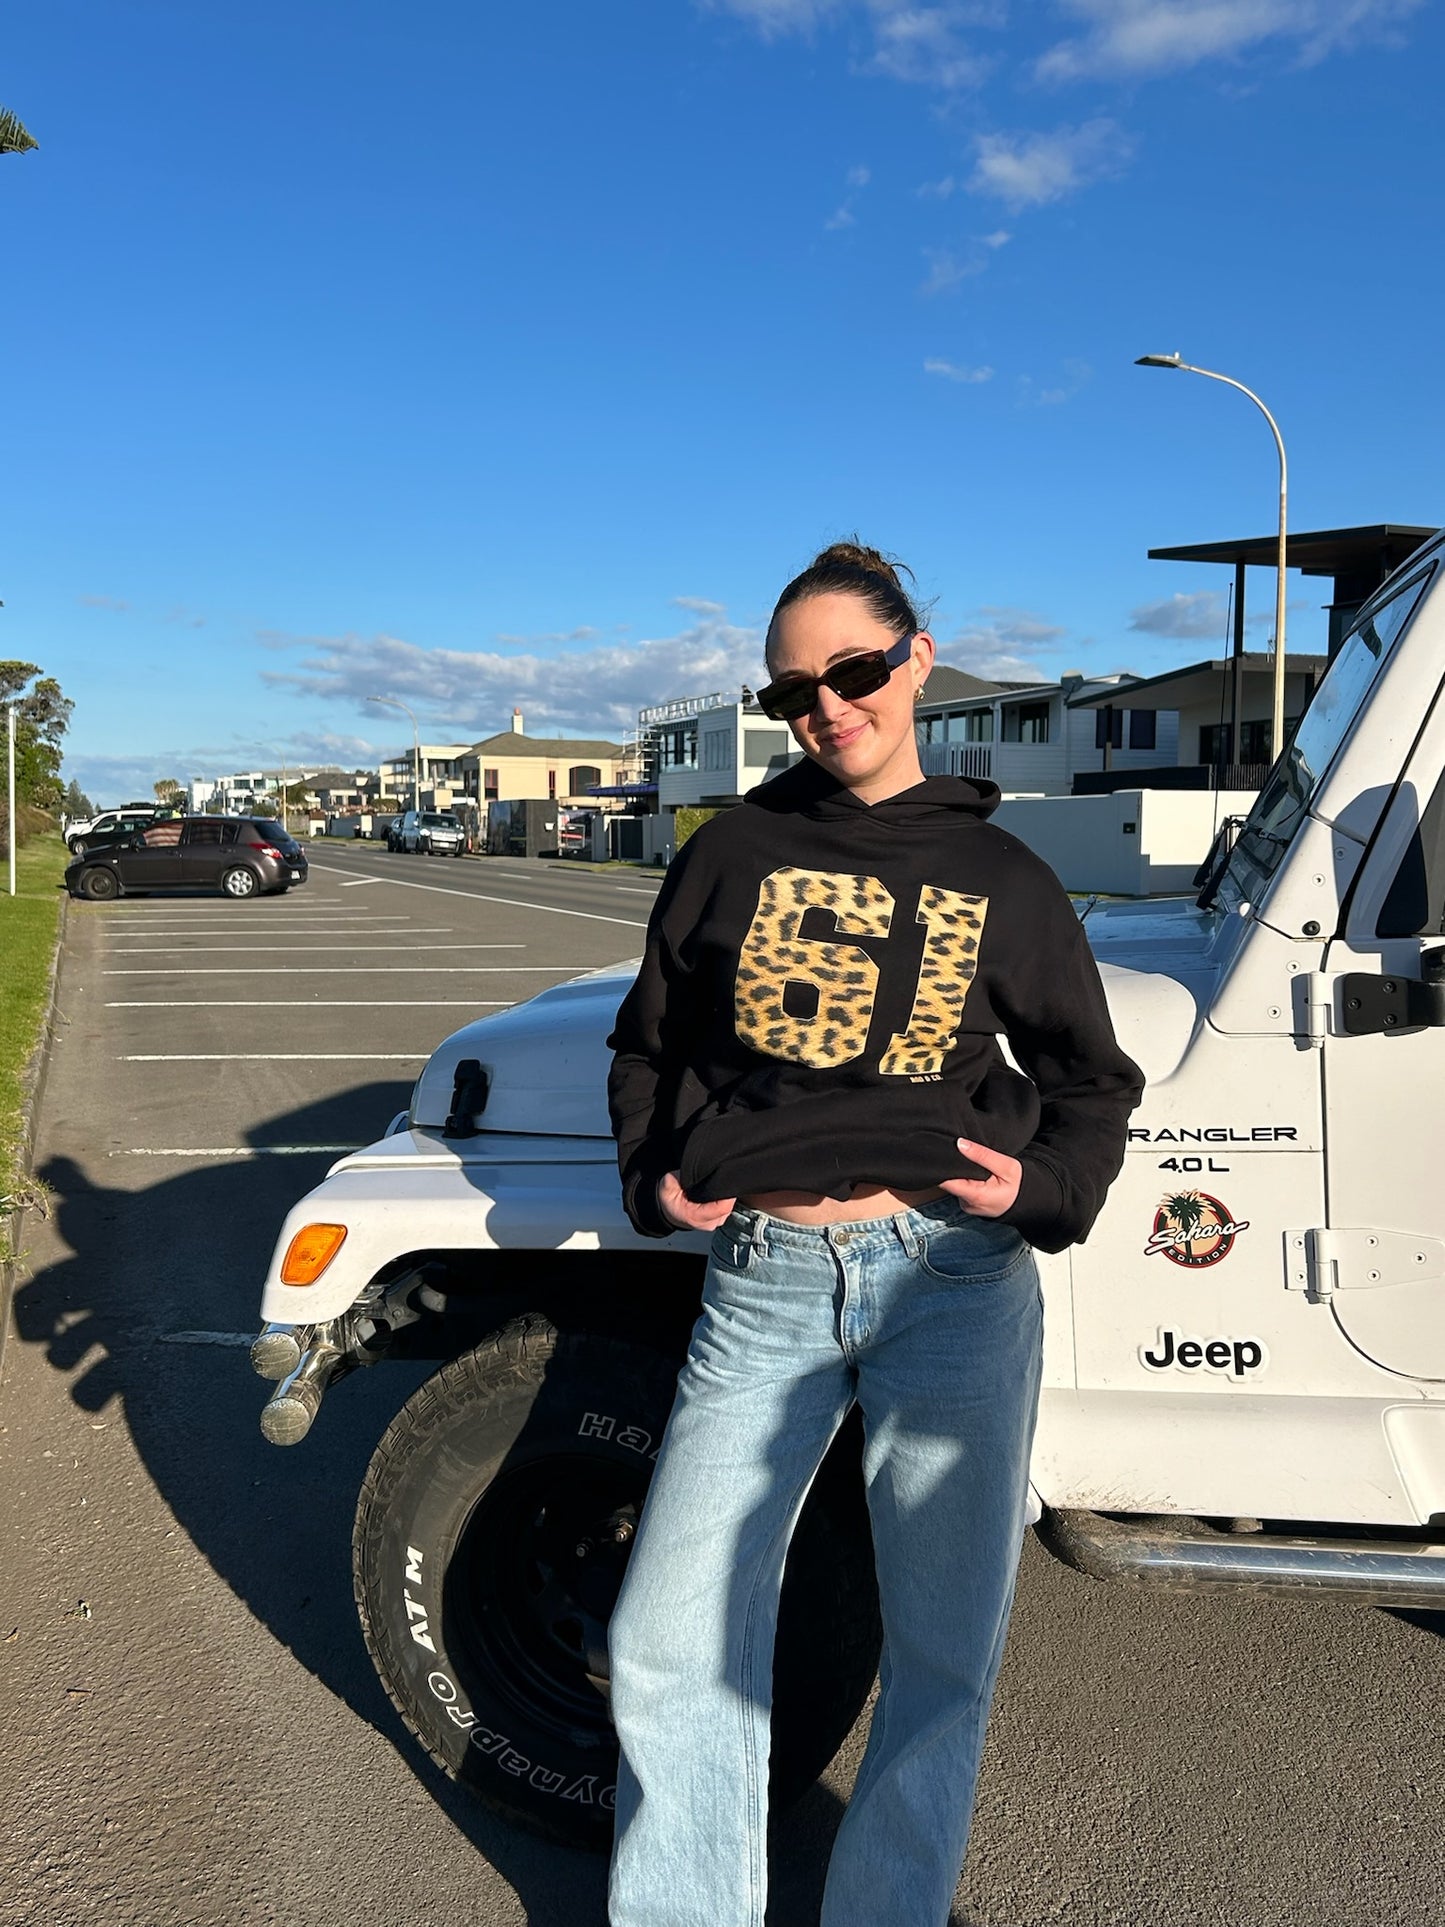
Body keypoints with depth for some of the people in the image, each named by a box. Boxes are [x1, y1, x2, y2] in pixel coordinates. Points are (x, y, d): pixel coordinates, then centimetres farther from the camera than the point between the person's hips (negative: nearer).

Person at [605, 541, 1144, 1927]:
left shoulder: (1002, 879, 6)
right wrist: (655, 1176, 2)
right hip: (763, 1288, 1)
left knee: (942, 1661, 9)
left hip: (951, 1283, 0)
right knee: (670, 1648, 3)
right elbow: (649, 1044, 17)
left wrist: (1040, 1185, -3)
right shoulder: (732, 853, 7)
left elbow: (1092, 1082, 15)